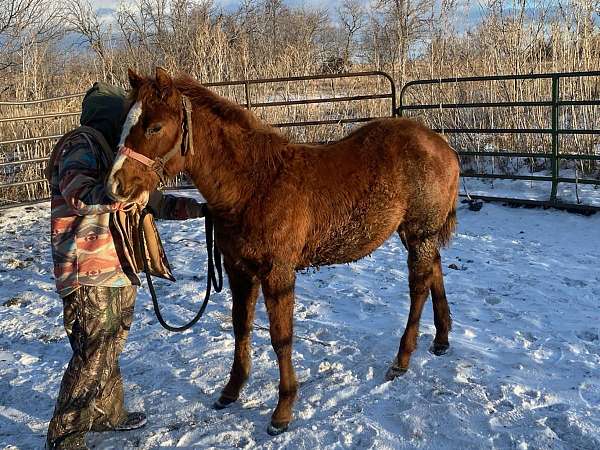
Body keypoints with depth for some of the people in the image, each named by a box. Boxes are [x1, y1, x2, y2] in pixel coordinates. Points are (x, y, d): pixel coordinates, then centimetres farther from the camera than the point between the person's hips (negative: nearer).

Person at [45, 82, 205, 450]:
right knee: (92, 358, -5)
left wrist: (201, 208, 20)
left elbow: (155, 204, 25)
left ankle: (107, 412, 37)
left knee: (109, 351, 21)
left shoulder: (113, 156, 21)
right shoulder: (81, 145, -8)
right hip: (90, 276, -9)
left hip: (120, 273, 10)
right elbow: (76, 190, -28)